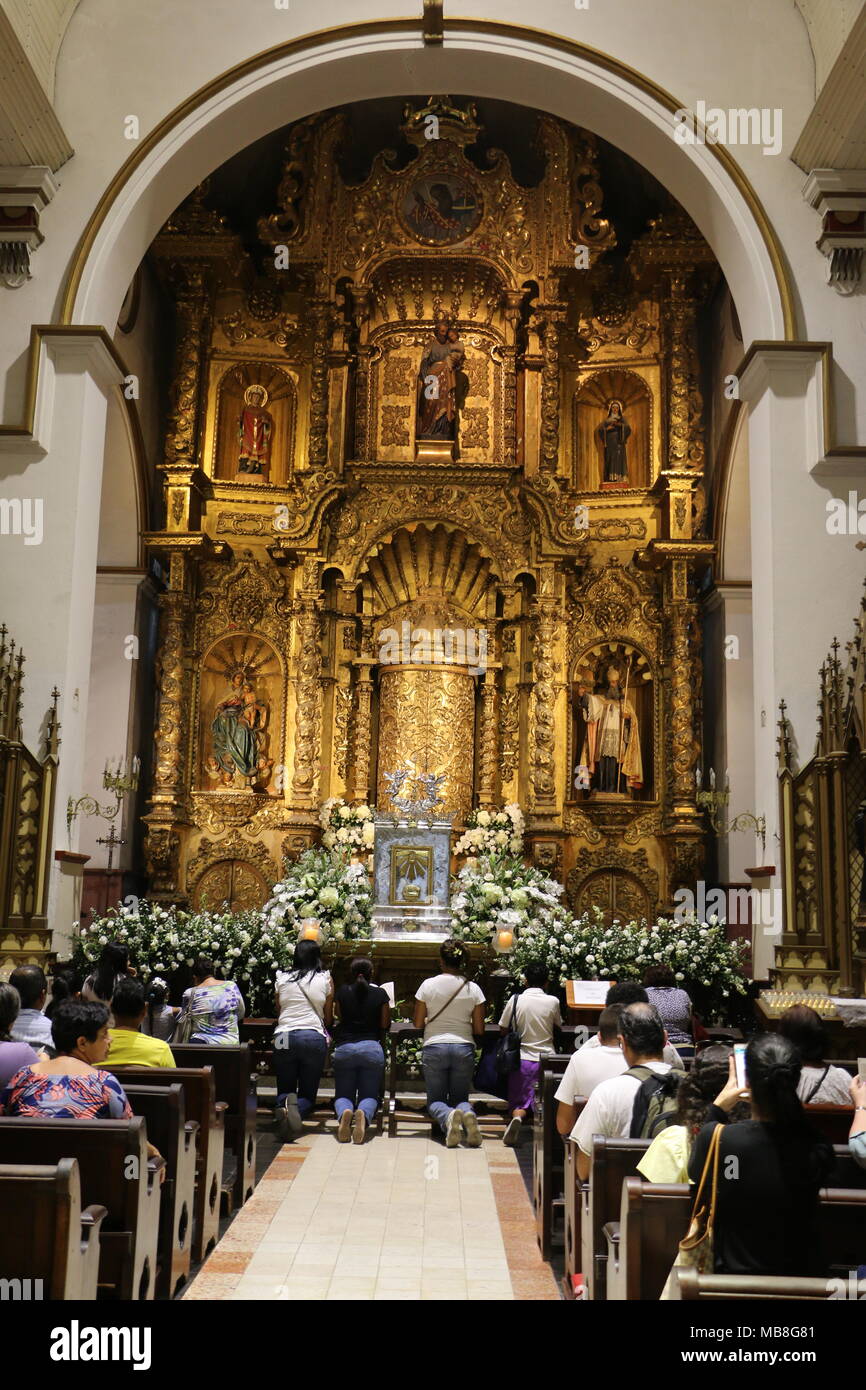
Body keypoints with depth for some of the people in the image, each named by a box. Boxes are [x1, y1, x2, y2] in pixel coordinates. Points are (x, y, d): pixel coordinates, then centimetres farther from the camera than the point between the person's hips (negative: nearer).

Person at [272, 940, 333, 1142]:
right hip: (314, 1037, -1)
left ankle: (283, 1108, -21)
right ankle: (297, 1109, -26)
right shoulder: (325, 979, 6)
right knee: (308, 1095, 11)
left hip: (284, 1038, 1)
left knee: (284, 1091, 17)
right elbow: (328, 1018, 12)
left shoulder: (282, 978, 9)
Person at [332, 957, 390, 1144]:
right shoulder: (380, 994, 4)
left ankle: (344, 1112, -26)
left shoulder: (342, 992, 6)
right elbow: (385, 1024, 7)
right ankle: (363, 1114, -28)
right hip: (372, 1047, 0)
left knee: (343, 1095, 12)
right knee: (370, 1095, 10)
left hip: (344, 1048, 0)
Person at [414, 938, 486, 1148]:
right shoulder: (473, 988, -1)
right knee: (460, 1098, 16)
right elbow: (479, 1030, 2)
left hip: (434, 1048, -1)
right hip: (463, 1049, 1)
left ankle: (447, 1117, -26)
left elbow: (418, 1024, 1)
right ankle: (467, 1115, -22)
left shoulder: (428, 985, -4)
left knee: (435, 1100, 12)